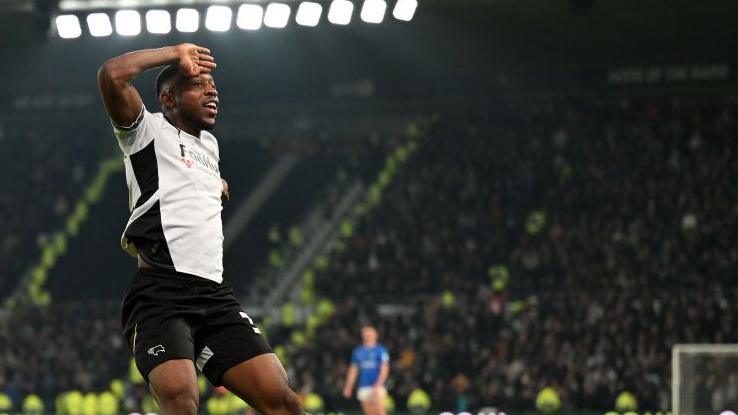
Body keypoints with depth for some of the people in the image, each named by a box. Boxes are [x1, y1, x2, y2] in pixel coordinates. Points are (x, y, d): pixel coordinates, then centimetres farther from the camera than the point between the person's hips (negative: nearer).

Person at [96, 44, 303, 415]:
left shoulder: (210, 144, 28)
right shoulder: (149, 130, 7)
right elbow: (112, 75, -13)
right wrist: (176, 54, -2)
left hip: (215, 296, 7)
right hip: (160, 295, -7)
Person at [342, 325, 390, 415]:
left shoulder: (381, 350, 0)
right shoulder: (358, 351, 15)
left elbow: (384, 369, -7)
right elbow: (353, 370, 19)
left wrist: (378, 384, -19)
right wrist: (348, 387, 13)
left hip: (377, 387, -5)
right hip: (363, 387, 5)